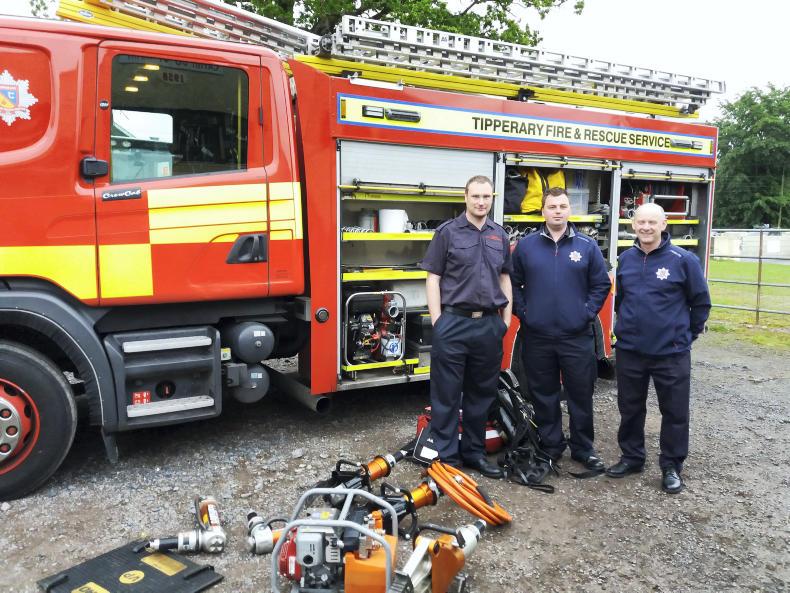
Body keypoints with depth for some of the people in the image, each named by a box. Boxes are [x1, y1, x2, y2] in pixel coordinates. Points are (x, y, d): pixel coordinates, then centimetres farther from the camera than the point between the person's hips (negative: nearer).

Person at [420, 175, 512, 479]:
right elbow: (433, 278, -4)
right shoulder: (447, 232, -3)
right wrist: (437, 321, -10)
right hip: (453, 323, -5)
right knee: (447, 394, 2)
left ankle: (474, 451, 27)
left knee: (482, 393, 13)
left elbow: (504, 277, 18)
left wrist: (506, 317, 11)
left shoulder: (500, 236, 11)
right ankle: (446, 456, 14)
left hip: (489, 325, 5)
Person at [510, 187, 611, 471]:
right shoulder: (526, 245, 3)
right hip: (537, 336, 1)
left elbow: (601, 285, 6)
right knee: (544, 395, 11)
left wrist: (587, 313, -2)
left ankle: (583, 448, 23)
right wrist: (523, 312, -1)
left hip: (577, 336, 0)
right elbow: (513, 283, 8)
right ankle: (550, 445, 26)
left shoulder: (587, 246, 2)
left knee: (581, 394, 7)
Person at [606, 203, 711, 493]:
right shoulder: (626, 258, 4)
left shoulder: (684, 260, -9)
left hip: (671, 353, -4)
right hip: (629, 350, 4)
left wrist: (687, 334, 5)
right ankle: (631, 457, 32)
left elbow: (701, 302, 0)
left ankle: (671, 466, 23)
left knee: (675, 412, 7)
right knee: (630, 409, 15)